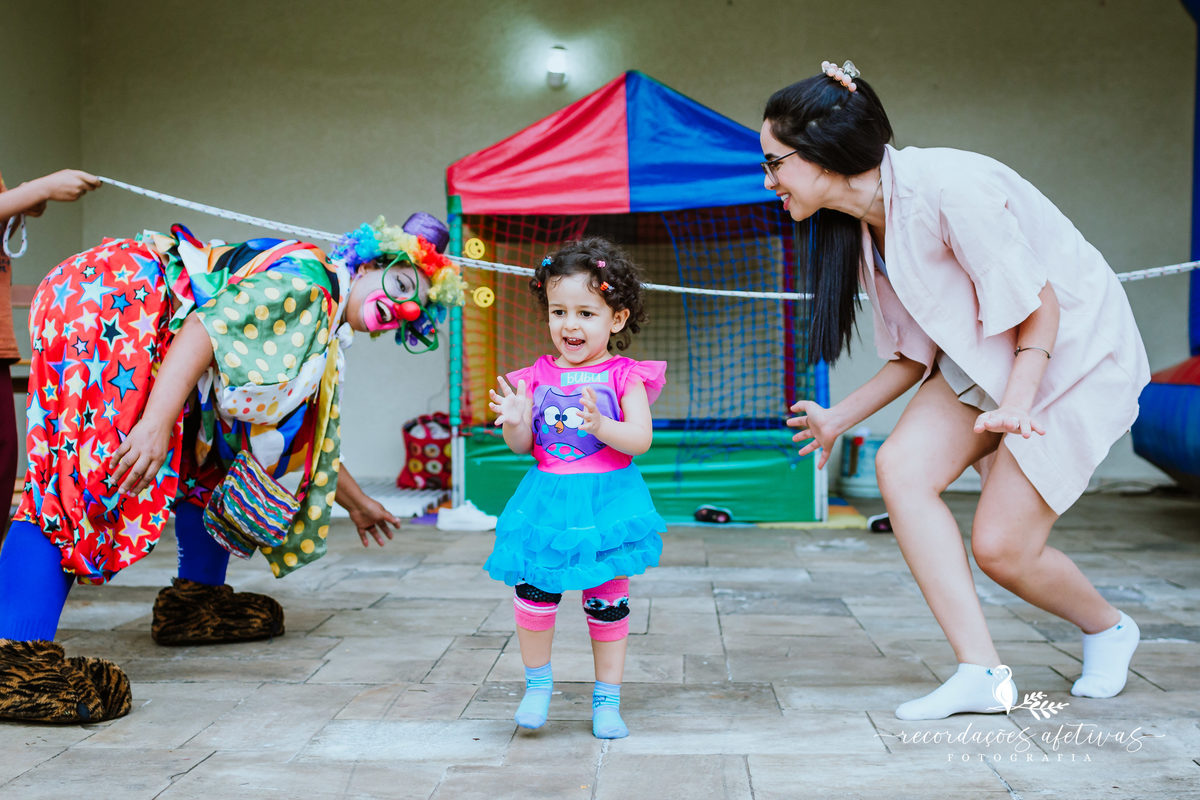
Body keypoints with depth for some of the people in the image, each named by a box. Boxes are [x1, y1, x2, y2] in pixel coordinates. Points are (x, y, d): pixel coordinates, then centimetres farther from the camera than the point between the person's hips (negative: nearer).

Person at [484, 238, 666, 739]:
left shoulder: (623, 376, -2)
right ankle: (538, 682, 17)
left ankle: (607, 699, 21)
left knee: (608, 603, 6)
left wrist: (600, 424, -29)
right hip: (547, 500, 2)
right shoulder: (537, 377, 5)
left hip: (606, 500, -2)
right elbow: (523, 446, 6)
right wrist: (515, 423, -15)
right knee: (531, 592, -7)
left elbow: (640, 439, -12)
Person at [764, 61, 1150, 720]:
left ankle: (1108, 627, 22)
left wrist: (1014, 406, -34)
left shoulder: (947, 187, -28)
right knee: (901, 467, -15)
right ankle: (981, 673, -10)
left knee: (1000, 546, -10)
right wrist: (839, 418, 8)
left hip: (1075, 355, -8)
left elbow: (1040, 308, -23)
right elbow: (917, 354, 6)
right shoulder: (862, 226, -1)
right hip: (984, 359, 8)